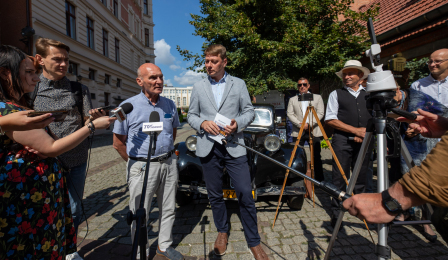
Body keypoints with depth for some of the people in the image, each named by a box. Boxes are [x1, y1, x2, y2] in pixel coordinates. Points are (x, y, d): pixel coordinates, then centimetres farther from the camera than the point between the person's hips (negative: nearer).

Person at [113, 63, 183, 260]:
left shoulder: (169, 105, 5)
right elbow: (118, 142, -3)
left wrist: (167, 154, 14)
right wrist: (137, 163, -2)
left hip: (169, 164, 4)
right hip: (142, 167, -4)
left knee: (168, 209, 15)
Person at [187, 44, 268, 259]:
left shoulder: (239, 84, 8)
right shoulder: (199, 87, 11)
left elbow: (249, 111, 7)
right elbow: (191, 115, 12)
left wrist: (237, 123, -13)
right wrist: (202, 123, -10)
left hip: (234, 146, -2)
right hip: (208, 148, 2)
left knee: (245, 195, -3)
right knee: (214, 195, 13)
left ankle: (254, 242, 15)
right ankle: (222, 231, 36)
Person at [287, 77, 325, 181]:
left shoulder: (317, 97, 13)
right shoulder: (292, 99, 15)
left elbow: (320, 113, 3)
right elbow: (289, 114, 3)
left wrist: (309, 124, -11)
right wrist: (300, 124, -11)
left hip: (314, 131, -1)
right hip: (298, 132, 1)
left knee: (316, 157, 1)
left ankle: (319, 179, 10)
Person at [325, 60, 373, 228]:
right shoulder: (336, 94, 7)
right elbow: (331, 120, -3)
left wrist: (366, 133, -5)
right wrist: (356, 130, -8)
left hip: (364, 141, 3)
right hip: (342, 141, -3)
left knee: (362, 179, 9)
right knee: (340, 179, -2)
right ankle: (336, 214, 7)